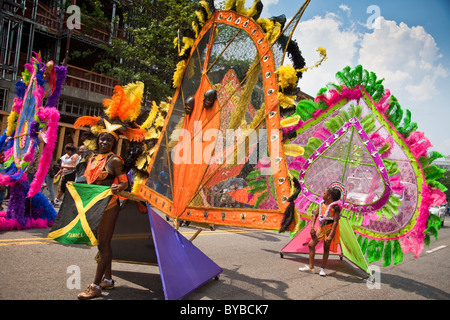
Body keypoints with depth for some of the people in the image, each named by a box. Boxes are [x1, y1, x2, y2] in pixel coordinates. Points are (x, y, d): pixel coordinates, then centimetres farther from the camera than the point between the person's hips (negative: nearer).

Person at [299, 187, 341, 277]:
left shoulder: (335, 207, -17)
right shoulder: (322, 204, 3)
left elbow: (336, 221, -20)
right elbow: (315, 215, 10)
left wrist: (330, 235, -24)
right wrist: (312, 227, 0)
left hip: (330, 229, -6)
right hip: (321, 228, 6)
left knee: (326, 248, 4)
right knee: (311, 245, 2)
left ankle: (322, 269, 18)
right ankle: (311, 267, 12)